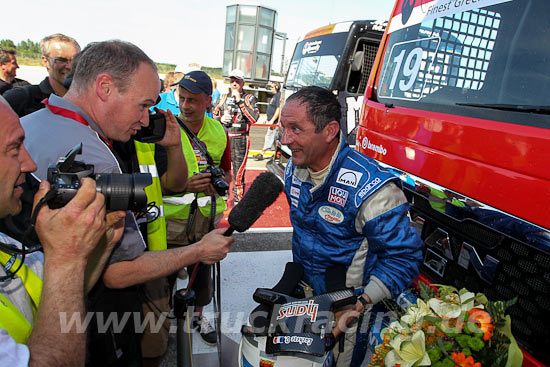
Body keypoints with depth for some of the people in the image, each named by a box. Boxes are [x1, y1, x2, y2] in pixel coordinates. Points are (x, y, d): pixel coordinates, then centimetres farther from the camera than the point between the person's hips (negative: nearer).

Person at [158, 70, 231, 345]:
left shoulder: (219, 132, 3)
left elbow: (227, 173, 13)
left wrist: (217, 184, -9)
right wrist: (185, 185, -24)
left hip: (207, 218, 4)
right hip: (172, 218, -3)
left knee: (203, 269, 18)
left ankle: (199, 314, 43)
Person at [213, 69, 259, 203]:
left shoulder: (249, 98, 2)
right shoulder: (224, 97, 13)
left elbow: (254, 118, -14)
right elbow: (214, 115, 20)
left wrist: (240, 101, -14)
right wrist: (220, 119, -3)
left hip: (240, 140, -4)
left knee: (239, 169, -2)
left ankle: (238, 199, 10)